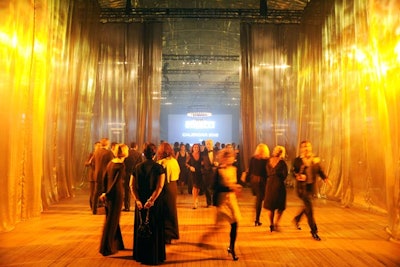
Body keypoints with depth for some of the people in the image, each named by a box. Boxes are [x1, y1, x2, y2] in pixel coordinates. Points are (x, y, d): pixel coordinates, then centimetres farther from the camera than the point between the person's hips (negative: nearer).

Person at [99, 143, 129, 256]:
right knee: (111, 222, 5)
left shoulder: (111, 162, 4)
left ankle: (117, 244, 35)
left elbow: (104, 178, 10)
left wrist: (105, 191, 16)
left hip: (109, 194, 8)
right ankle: (106, 248, 17)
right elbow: (116, 182, -22)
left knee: (113, 220, 19)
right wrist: (106, 194, -12)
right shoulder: (121, 166, -18)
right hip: (116, 195, -8)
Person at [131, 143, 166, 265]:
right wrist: (151, 201, -19)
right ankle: (154, 256, 21)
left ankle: (140, 255, 30)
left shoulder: (137, 167, 0)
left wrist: (137, 200, -11)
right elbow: (159, 187, -20)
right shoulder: (159, 167, -11)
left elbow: (132, 185, -7)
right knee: (155, 229, 10)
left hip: (140, 203, 3)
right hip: (155, 203, -3)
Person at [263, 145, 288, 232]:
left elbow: (267, 173, 5)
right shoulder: (282, 162, -11)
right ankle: (275, 224, 0)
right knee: (280, 206, 9)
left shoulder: (269, 161, 3)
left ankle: (271, 225, 21)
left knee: (270, 206, 15)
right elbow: (284, 175, -10)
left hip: (270, 184, 5)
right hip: (279, 185, -4)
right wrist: (280, 179, 6)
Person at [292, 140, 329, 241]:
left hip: (311, 186, 5)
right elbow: (294, 171, -6)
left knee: (307, 206, 20)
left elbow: (319, 170, 6)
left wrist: (325, 178, -10)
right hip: (302, 186, -5)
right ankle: (314, 231, 7)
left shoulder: (316, 159, 3)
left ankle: (297, 219, 47)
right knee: (309, 207, -6)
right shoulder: (298, 160, -7)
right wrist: (298, 176, -26)